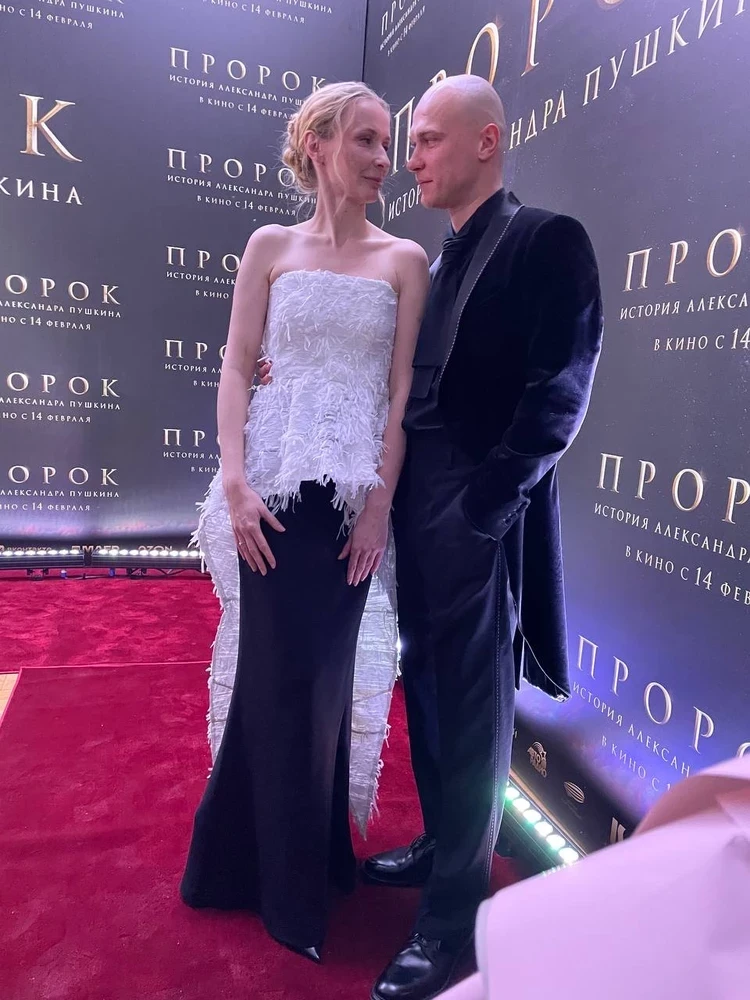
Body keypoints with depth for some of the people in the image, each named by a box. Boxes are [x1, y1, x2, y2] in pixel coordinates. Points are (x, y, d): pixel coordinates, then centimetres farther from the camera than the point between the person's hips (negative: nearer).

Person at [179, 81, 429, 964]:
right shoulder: (270, 246, 8)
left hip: (354, 489, 1)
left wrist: (380, 502, -6)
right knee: (278, 673, 4)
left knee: (325, 672, 9)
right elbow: (236, 367, 2)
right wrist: (235, 481, -10)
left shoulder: (403, 259, 7)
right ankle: (290, 883, 26)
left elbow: (403, 388, 1)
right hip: (276, 483, 0)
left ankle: (311, 858, 33)